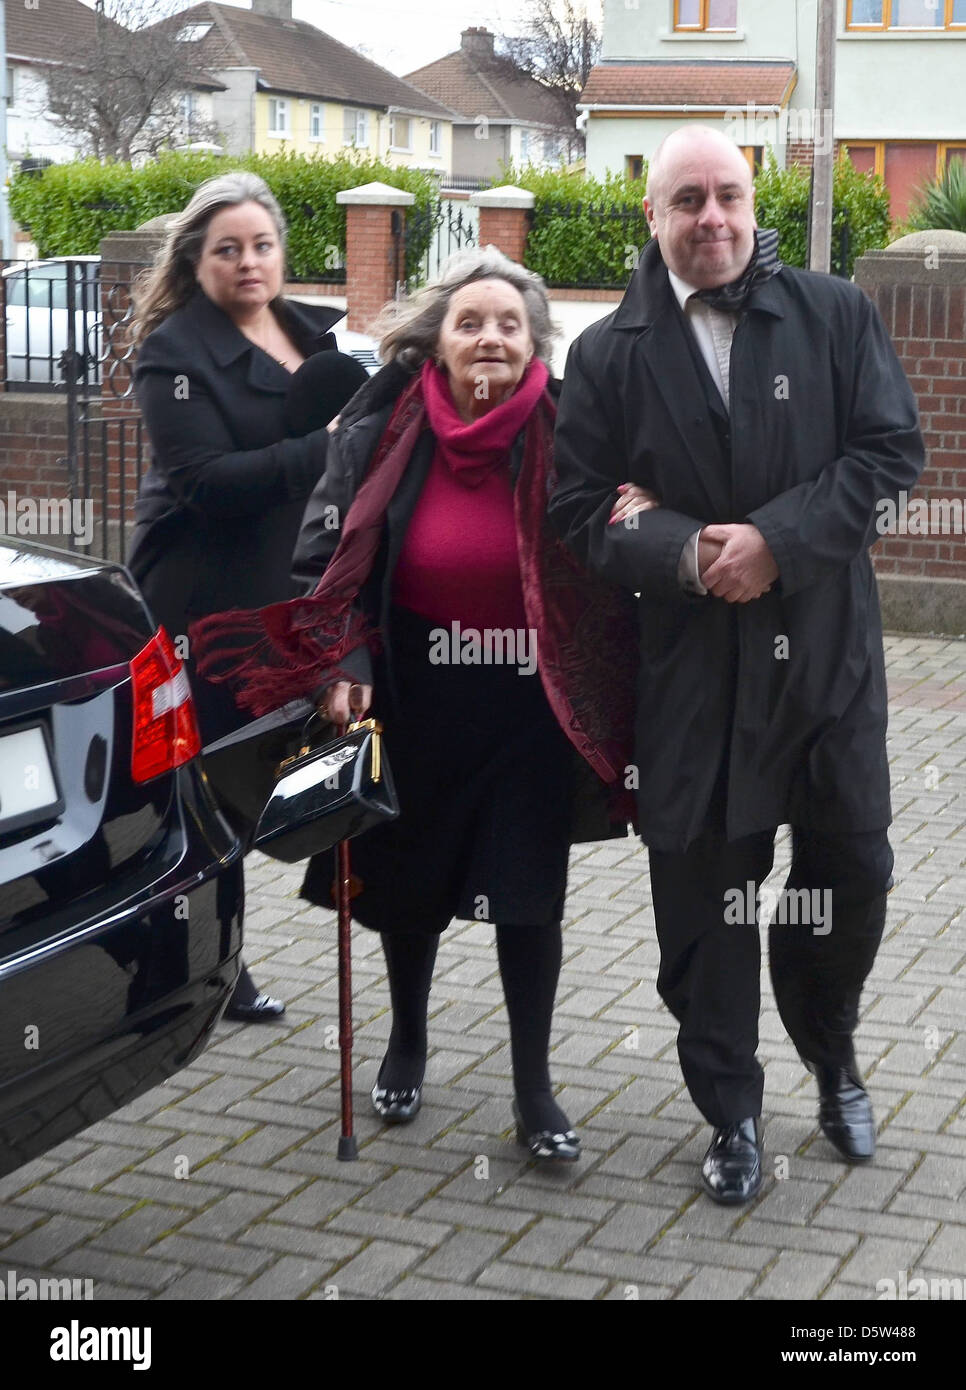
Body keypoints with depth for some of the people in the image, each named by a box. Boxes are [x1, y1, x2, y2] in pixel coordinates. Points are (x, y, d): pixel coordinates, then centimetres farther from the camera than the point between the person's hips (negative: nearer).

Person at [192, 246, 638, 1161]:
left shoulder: (561, 440, -9)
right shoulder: (379, 439, -6)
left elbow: (605, 569, -1)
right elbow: (324, 563, -2)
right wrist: (344, 666, -12)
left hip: (529, 709, -1)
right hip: (414, 706, 2)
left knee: (528, 897, 1)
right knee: (407, 884, 16)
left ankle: (533, 1088, 16)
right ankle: (407, 1042, 41)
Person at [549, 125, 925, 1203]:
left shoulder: (834, 315, 1)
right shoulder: (608, 354, 1)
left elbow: (890, 449, -5)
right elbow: (578, 509, -1)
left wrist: (776, 539, -16)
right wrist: (686, 555, -17)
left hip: (826, 646, 1)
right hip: (690, 667, 0)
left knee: (853, 870, 9)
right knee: (703, 897, 7)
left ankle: (831, 1057, 38)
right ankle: (731, 1115, 24)